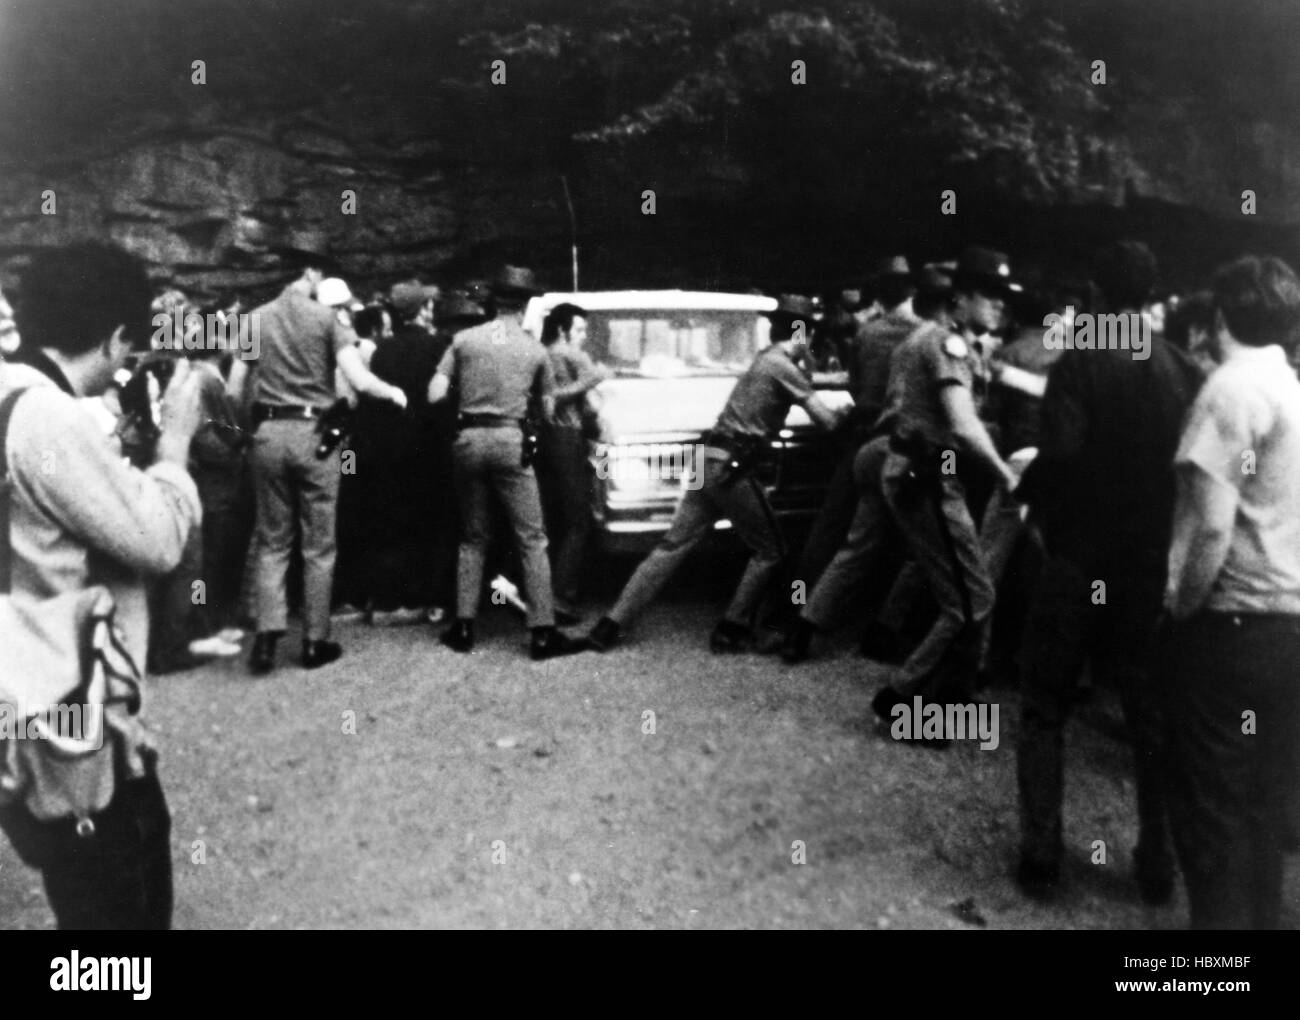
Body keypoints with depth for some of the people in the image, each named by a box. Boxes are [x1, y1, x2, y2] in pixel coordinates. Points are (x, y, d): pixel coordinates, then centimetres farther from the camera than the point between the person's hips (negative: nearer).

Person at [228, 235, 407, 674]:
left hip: (268, 433, 3)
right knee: (318, 544, 8)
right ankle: (315, 640, 13)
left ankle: (268, 632, 0)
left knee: (272, 541, 12)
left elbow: (233, 390, 4)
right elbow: (358, 381, -13)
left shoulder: (257, 318, 4)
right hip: (313, 433, -2)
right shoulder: (328, 317, -5)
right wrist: (392, 392, 5)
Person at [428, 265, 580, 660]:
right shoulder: (535, 350, 3)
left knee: (472, 538, 15)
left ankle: (463, 627, 14)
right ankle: (542, 631, -1)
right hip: (510, 442, -2)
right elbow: (547, 410, 8)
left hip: (469, 439, 2)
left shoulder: (464, 339, 4)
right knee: (532, 540, 3)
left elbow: (434, 395, 1)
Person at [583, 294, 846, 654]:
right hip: (732, 467, -8)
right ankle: (731, 630, 8)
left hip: (710, 461, 8)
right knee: (769, 551, 6)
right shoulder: (782, 366, -9)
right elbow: (827, 421, -11)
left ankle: (611, 625, 4)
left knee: (672, 546, 7)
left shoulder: (764, 358, 19)